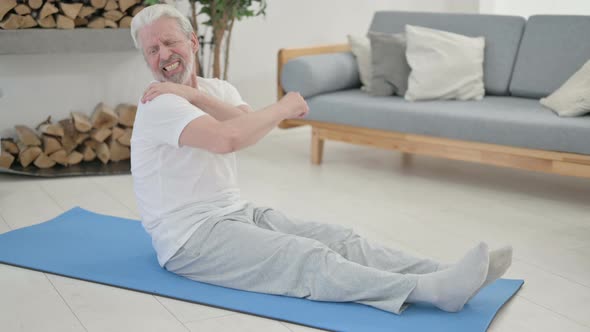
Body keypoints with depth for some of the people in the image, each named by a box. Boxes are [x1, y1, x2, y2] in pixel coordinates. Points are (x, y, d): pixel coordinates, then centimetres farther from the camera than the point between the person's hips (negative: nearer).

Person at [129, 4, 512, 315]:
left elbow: (245, 124, -12)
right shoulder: (159, 104, -15)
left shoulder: (218, 89, 11)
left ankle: (443, 276, -22)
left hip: (238, 214, 8)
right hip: (190, 238, -8)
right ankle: (435, 289, -41)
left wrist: (196, 96, -20)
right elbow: (227, 139, -33)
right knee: (305, 259, -27)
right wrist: (283, 108, -19)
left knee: (337, 238, -10)